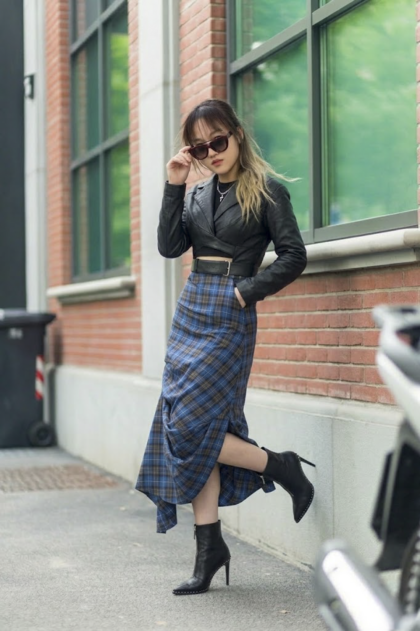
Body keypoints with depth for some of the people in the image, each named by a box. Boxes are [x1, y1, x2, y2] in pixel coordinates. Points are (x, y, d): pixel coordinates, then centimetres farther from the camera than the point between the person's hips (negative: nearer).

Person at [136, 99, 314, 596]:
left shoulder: (266, 191, -3)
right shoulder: (198, 195, 14)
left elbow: (293, 256, -8)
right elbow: (170, 246, 2)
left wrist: (247, 291, -12)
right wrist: (174, 186, -2)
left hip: (229, 318, -7)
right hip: (191, 312, 7)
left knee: (191, 427, -13)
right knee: (193, 428, 3)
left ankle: (281, 466, 7)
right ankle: (209, 546, 8)